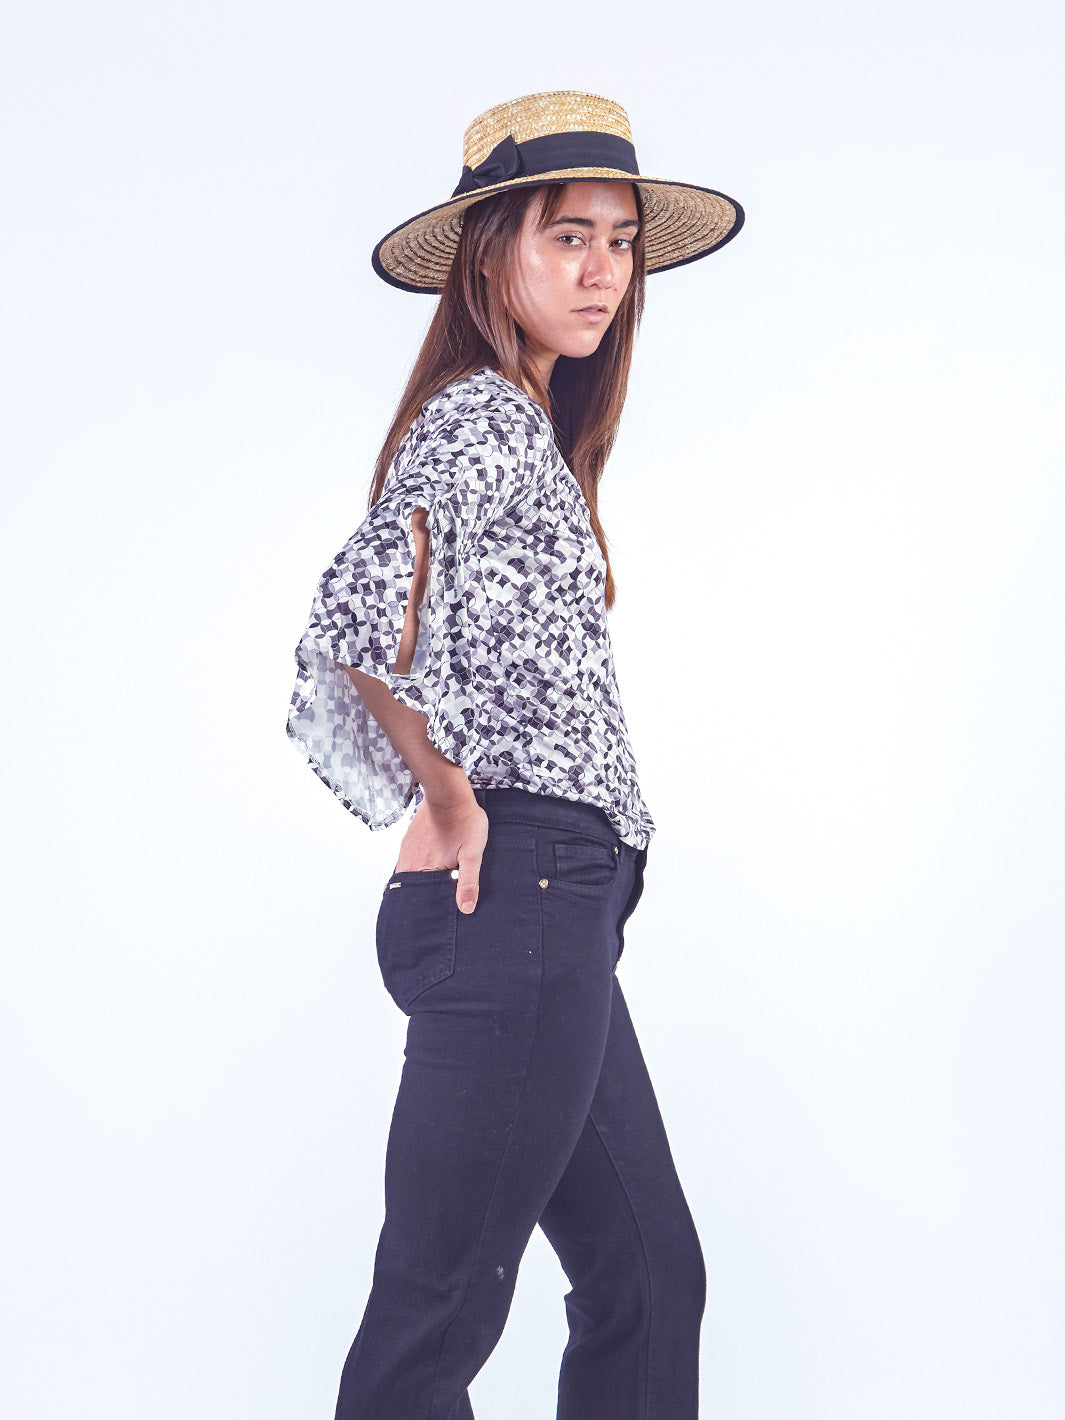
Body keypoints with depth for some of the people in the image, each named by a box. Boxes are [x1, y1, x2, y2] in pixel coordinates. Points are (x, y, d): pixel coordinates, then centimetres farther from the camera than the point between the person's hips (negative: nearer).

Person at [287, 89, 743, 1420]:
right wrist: (450, 802, -17)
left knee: (649, 1276, 15)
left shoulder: (518, 421, 19)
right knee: (442, 1310, 0)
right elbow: (359, 616, -29)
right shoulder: (488, 418, -11)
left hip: (550, 907, 10)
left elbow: (348, 662, 26)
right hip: (521, 893, -10)